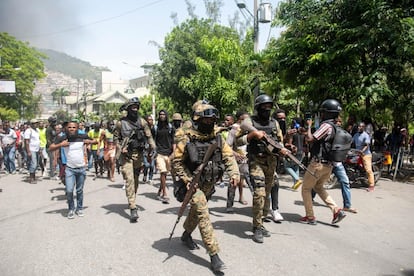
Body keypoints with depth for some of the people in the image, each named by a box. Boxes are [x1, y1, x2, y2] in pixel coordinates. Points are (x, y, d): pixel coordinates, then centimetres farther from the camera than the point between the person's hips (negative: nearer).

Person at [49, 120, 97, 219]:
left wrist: (90, 141, -10)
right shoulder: (62, 138, -5)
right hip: (70, 169, -1)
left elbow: (96, 141, 10)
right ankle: (71, 209, 13)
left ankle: (79, 208, 27)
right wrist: (60, 145, -18)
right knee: (69, 190, -8)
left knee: (80, 190, 11)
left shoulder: (83, 137, -3)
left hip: (81, 168, 1)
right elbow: (50, 148, -3)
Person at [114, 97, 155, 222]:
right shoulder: (121, 123, -2)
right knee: (129, 180, -12)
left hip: (139, 154, 3)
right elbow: (116, 138, 6)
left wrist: (152, 149, -6)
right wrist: (120, 149, -9)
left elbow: (149, 136, 2)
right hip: (126, 155, -3)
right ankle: (133, 209, -15)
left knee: (136, 180, 14)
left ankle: (132, 201, 35)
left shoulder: (142, 122, 2)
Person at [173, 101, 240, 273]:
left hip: (209, 183, 6)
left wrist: (234, 173, -16)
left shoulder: (216, 135, -4)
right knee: (203, 214, -15)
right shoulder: (186, 138, -18)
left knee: (197, 209, 23)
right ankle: (214, 255, -10)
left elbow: (228, 155, -1)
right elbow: (177, 162, -12)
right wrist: (188, 180, -21)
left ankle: (186, 235, 49)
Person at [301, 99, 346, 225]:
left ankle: (310, 217, 11)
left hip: (318, 163, -9)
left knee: (306, 188, 7)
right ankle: (337, 210, 13)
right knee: (318, 187, 24)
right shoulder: (335, 127, 12)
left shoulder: (326, 125, -17)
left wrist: (309, 125, -7)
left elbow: (310, 138, -22)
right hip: (329, 165, 9)